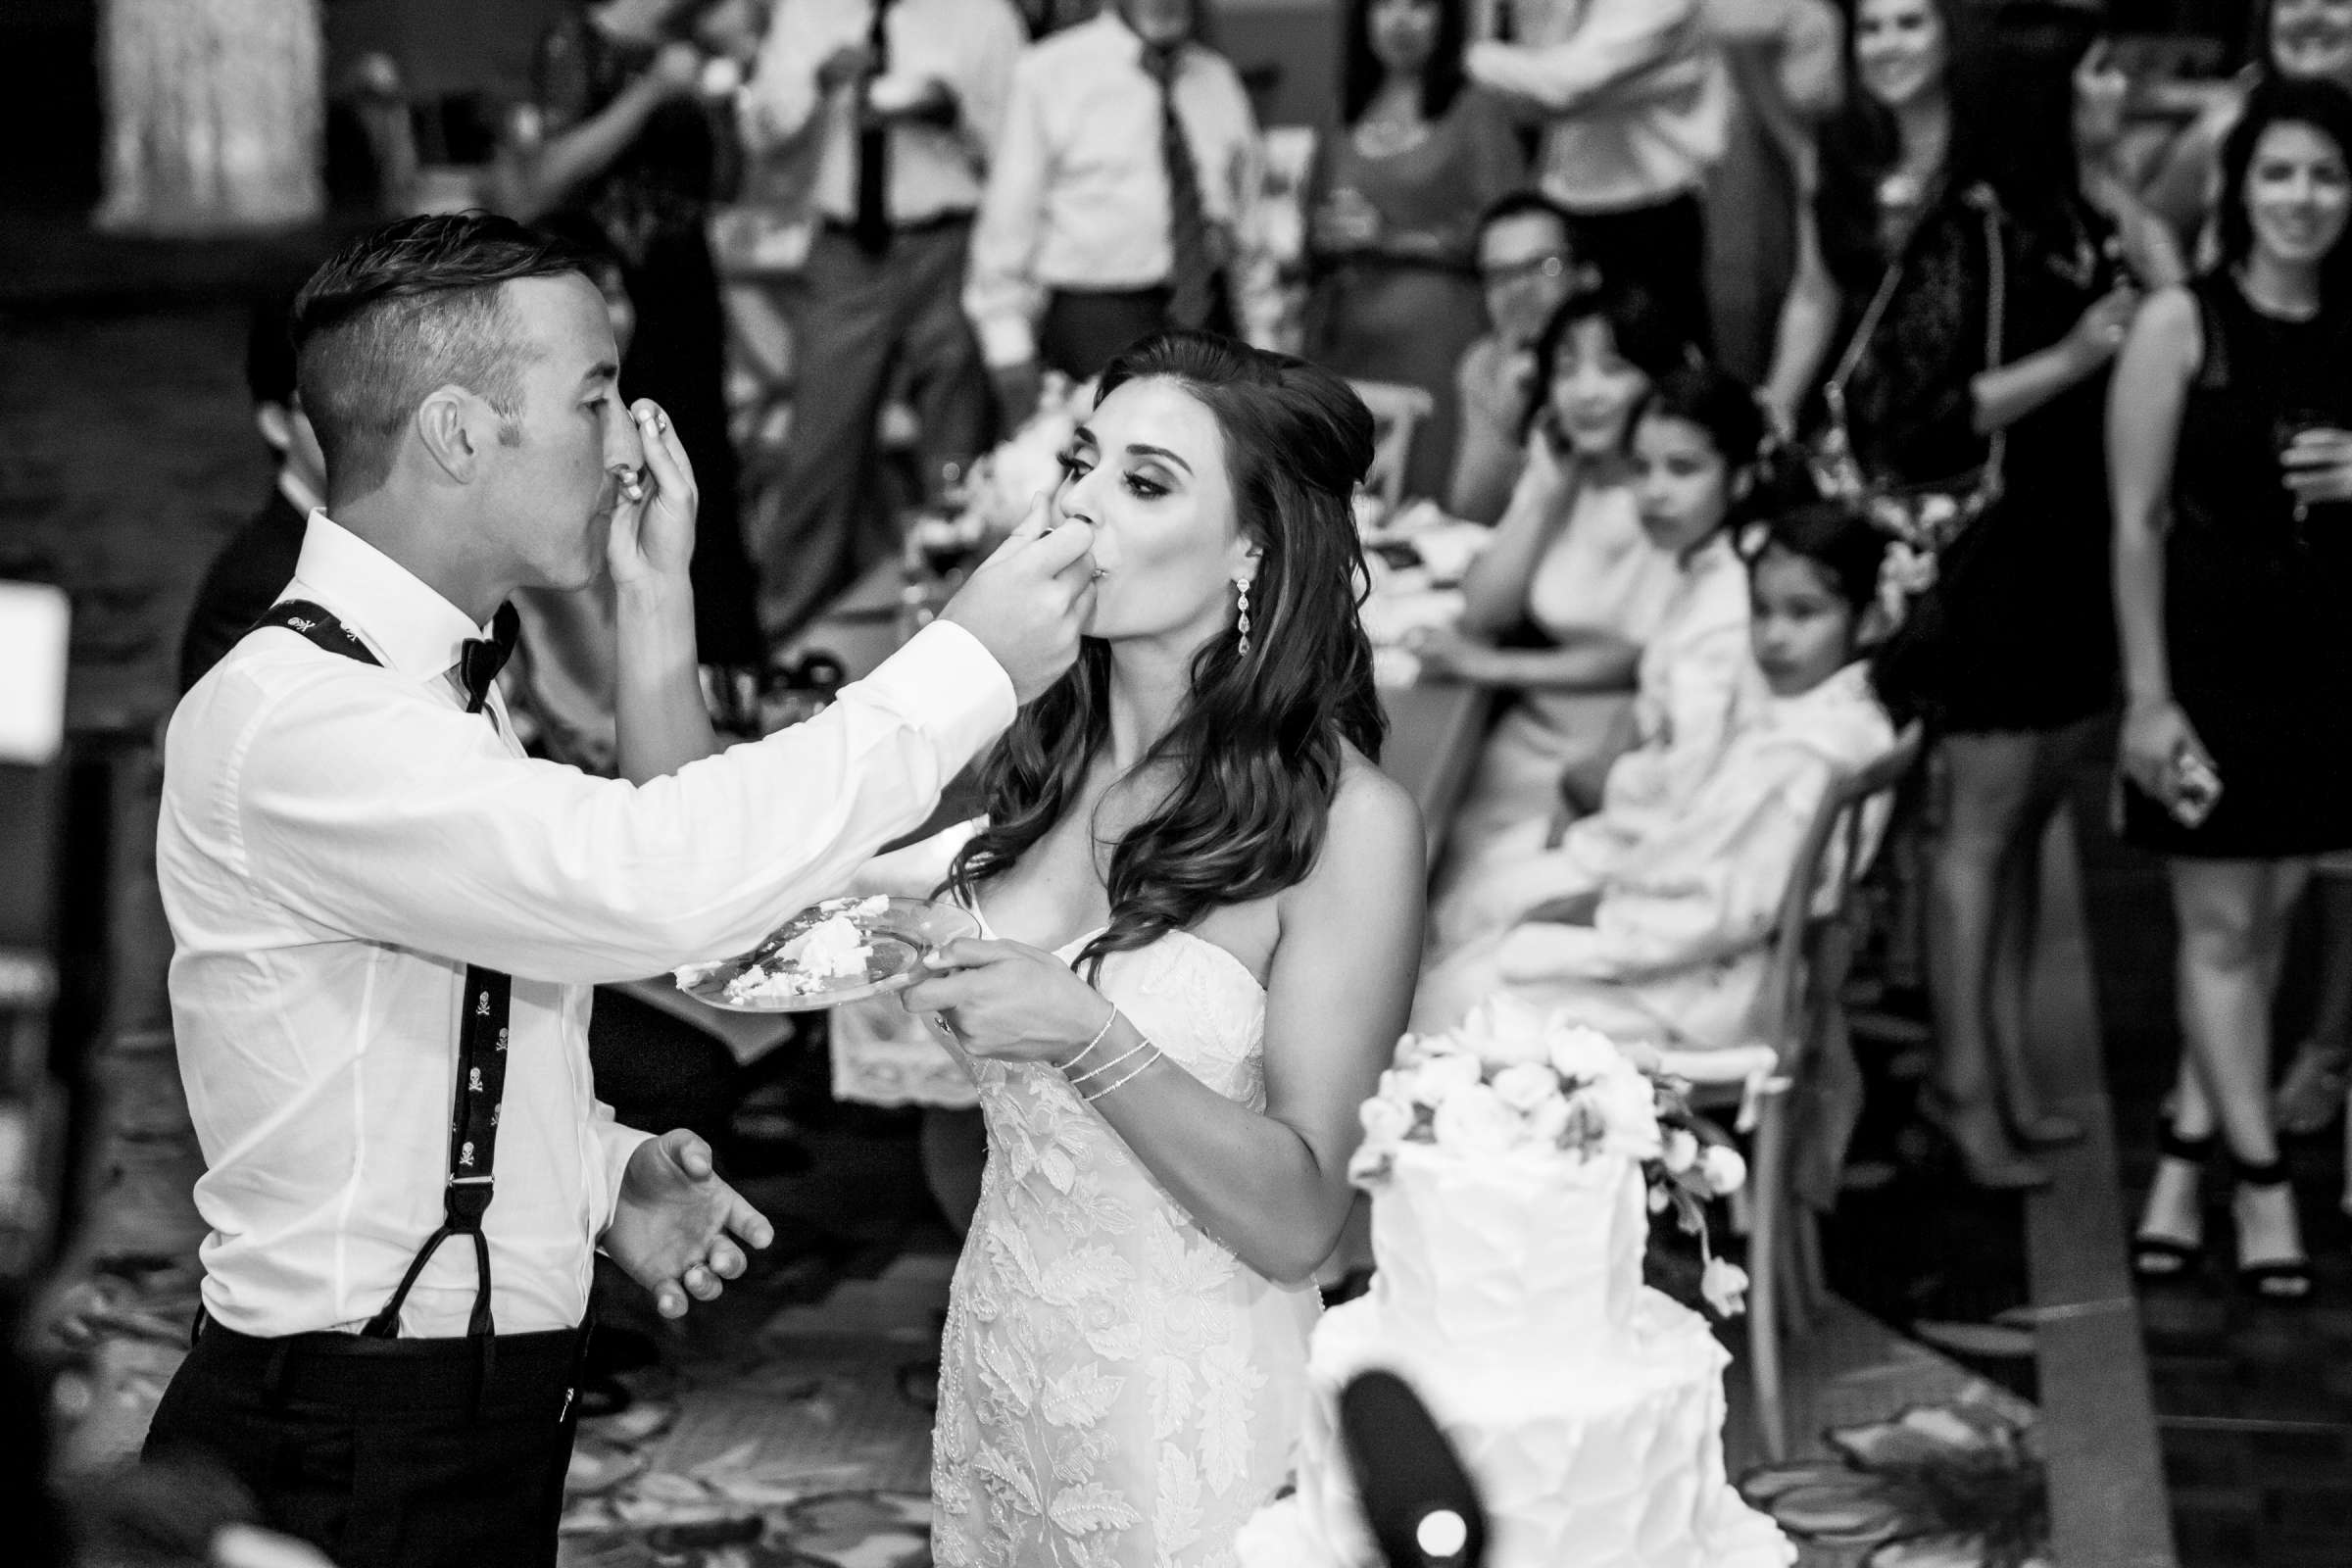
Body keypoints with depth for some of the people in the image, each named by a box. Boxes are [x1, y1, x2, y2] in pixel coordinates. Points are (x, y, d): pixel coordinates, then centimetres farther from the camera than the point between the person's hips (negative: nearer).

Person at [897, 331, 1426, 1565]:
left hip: (1189, 1410, -5)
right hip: (996, 1362, 5)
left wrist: (1087, 1037, -27)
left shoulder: (1347, 821, -16)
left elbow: (1297, 1219, -18)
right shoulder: (1044, 756, 0)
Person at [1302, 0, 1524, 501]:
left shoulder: (1476, 112, 2)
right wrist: (1325, 238, -1)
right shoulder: (1341, 127, 17)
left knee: (1431, 493, -11)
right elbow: (1313, 244, 23)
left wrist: (1393, 239, -8)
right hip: (1345, 339, 4)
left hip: (1436, 329, -4)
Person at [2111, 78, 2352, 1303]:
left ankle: (2186, 1156, 21)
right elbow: (2137, 523, -7)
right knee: (2219, 928, 1)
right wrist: (2146, 696, -10)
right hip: (2210, 653, -4)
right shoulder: (2181, 323, -6)